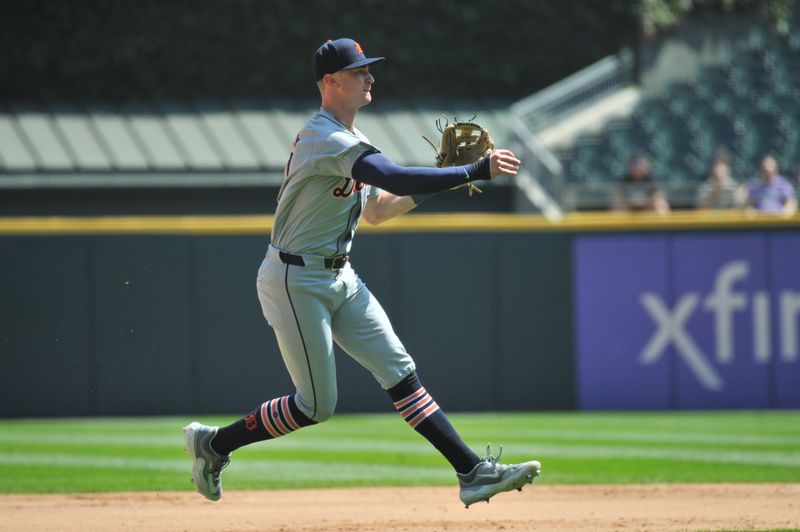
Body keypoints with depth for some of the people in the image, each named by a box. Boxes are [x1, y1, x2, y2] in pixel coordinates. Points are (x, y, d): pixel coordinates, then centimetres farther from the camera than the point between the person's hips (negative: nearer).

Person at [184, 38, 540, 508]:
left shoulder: (348, 141, 12)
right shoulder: (326, 139, -21)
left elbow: (376, 210, 19)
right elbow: (396, 177, -33)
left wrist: (442, 181, 6)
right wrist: (474, 172, -32)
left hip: (340, 279, 9)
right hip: (297, 280, -9)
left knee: (399, 372, 0)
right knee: (316, 406, -3)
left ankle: (473, 471, -6)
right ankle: (213, 442, 15)